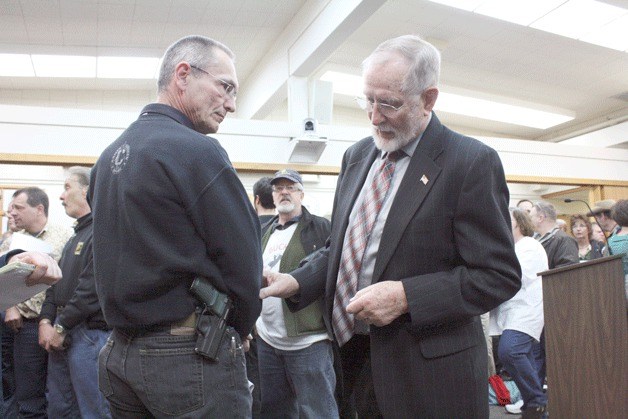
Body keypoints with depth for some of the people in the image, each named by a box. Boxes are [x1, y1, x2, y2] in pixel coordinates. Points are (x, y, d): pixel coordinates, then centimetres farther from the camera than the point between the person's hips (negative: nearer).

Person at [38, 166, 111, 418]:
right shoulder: (76, 235, 19)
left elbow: (93, 287, -21)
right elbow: (57, 282, 17)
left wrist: (62, 327, -14)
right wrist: (46, 321, 4)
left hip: (90, 333, -9)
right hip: (62, 333, 10)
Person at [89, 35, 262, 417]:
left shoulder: (110, 156, 9)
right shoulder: (197, 150, -16)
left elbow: (118, 257, 13)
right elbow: (244, 257, -14)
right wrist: (239, 330, 3)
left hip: (120, 352, 8)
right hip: (194, 356, -8)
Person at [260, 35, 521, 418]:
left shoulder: (471, 163, -12)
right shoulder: (357, 156, 8)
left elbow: (500, 275, -13)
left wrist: (406, 296, -22)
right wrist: (297, 283, -3)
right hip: (350, 357, 6)